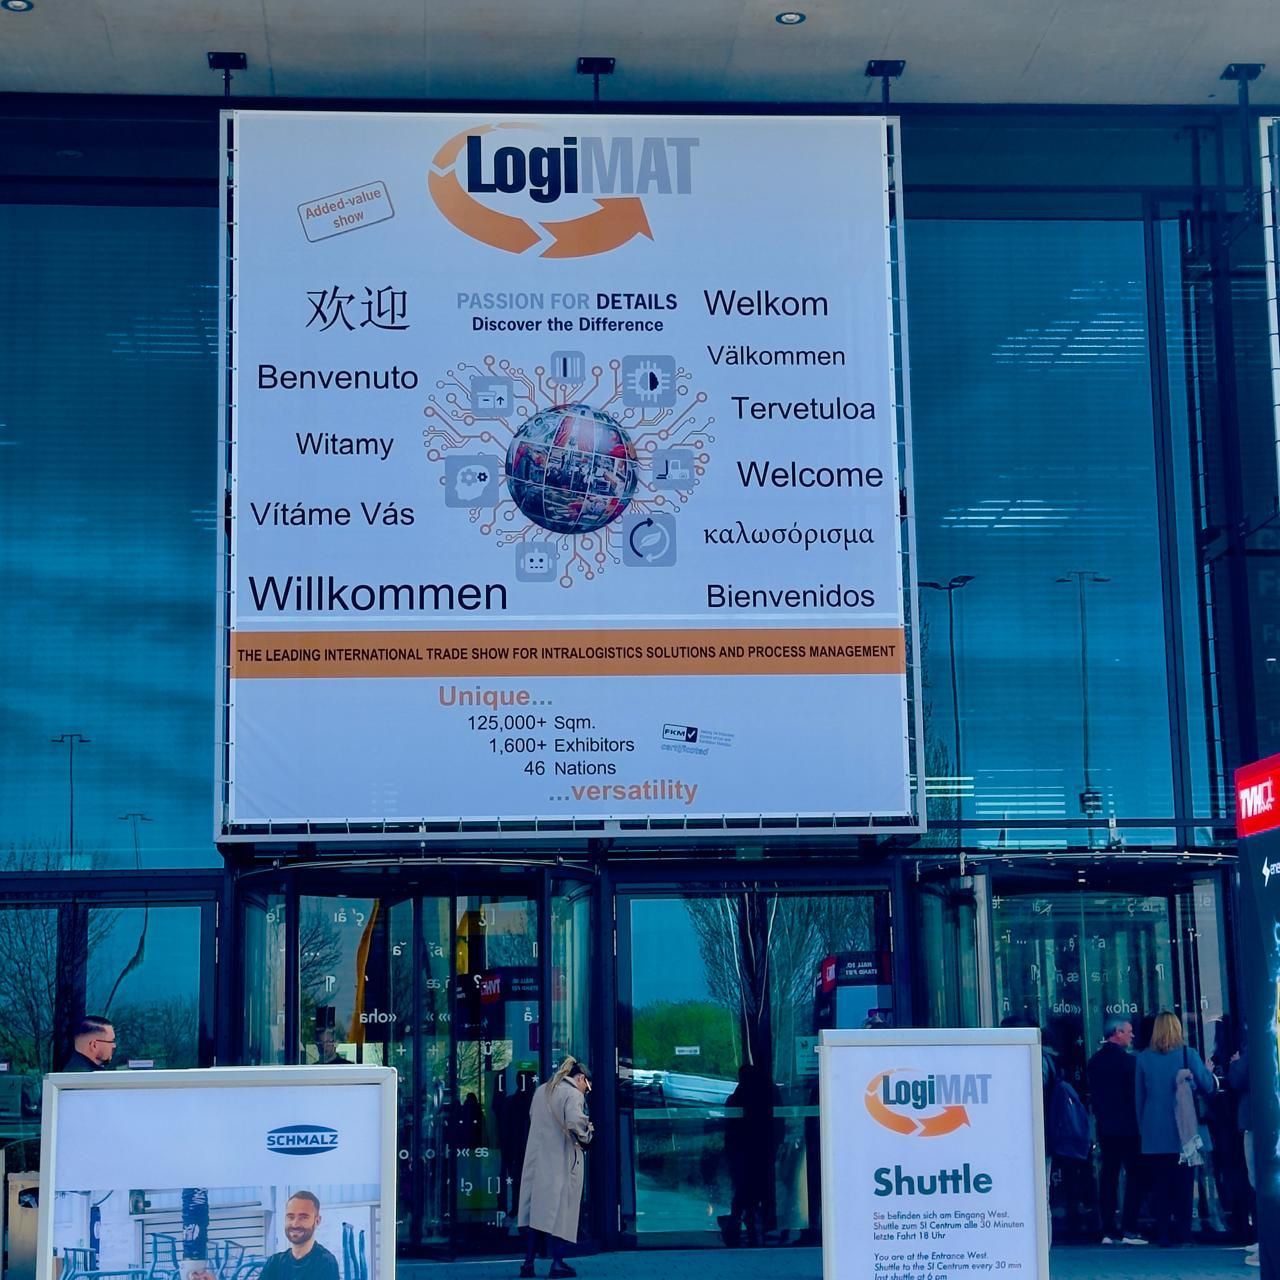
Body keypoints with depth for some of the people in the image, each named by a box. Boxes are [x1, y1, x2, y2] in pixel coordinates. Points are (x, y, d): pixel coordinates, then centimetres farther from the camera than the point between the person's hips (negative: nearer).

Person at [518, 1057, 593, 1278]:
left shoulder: (541, 1090, 14)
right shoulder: (573, 1094, -10)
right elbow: (575, 1123, -24)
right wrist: (586, 1134, -5)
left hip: (537, 1159, 6)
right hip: (561, 1162, -6)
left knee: (536, 1210, 9)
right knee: (561, 1211, 1)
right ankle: (557, 1262, 0)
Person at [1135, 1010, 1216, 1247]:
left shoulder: (1144, 1058, 1)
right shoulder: (1188, 1054, -6)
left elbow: (1138, 1096, 5)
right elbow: (1208, 1086, 0)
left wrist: (1142, 1126, 12)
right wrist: (1209, 1072, 21)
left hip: (1154, 1134, 1)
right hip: (1182, 1131, -1)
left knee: (1160, 1186, 5)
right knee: (1183, 1185, 6)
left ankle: (1163, 1234, 4)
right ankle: (1182, 1233, 6)